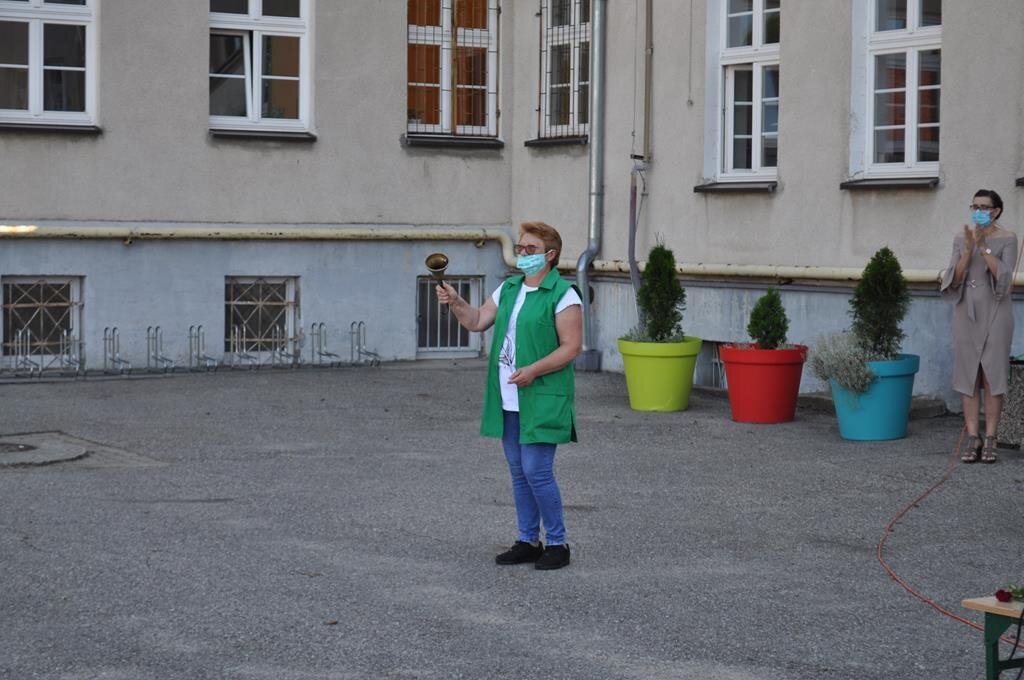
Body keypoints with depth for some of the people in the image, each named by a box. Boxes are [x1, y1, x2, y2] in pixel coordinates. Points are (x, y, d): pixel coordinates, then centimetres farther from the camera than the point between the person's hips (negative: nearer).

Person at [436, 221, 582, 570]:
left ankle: (557, 543, 4)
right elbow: (478, 321, 15)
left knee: (536, 471, -9)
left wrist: (533, 370, -23)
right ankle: (528, 541, 21)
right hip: (508, 400, 8)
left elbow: (571, 346, -14)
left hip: (542, 400, -8)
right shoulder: (508, 288, 14)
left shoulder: (563, 295, -10)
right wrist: (455, 303, -3)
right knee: (518, 472, 12)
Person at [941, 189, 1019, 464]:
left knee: (992, 376, -2)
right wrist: (968, 251, -17)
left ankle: (990, 441, 3)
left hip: (995, 313, -3)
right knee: (968, 375, 2)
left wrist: (984, 247, -22)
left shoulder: (1007, 239, -3)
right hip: (967, 313, 3)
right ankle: (972, 439, 6)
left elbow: (1004, 277, -14)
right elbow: (954, 279, -2)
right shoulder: (961, 239, 6)